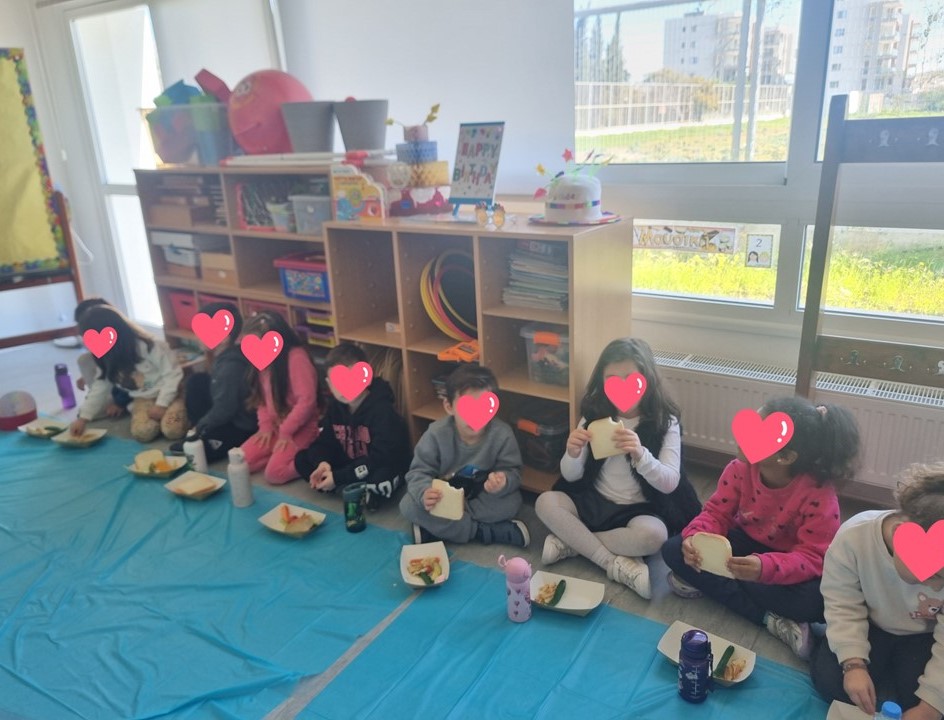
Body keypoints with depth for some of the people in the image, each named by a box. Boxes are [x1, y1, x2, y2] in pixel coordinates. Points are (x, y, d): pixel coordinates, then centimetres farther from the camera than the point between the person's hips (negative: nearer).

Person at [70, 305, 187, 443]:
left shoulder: (151, 347, -20)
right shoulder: (107, 358, 3)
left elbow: (173, 375, -18)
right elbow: (100, 387, 8)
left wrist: (161, 404, -21)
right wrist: (82, 418, 3)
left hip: (168, 394, -4)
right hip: (142, 399, 5)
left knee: (173, 430, -32)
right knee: (142, 433, -28)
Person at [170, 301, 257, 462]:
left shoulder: (230, 367, -30)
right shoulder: (223, 355, -1)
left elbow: (224, 410, -25)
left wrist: (199, 428, -14)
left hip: (242, 428, -10)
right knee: (197, 381, 6)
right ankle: (207, 435, 7)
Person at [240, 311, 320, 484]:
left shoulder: (296, 357, -21)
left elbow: (307, 400, -24)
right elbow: (262, 398, 11)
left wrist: (286, 432, -18)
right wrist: (266, 425, -3)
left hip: (301, 428, -8)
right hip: (275, 426, 8)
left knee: (274, 473, -23)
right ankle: (281, 453, 7)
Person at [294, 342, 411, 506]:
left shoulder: (382, 411, -25)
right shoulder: (335, 405, -3)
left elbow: (381, 459, -29)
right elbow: (325, 441, 2)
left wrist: (338, 478, -28)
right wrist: (322, 463, -22)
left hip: (386, 469, -7)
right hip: (349, 467, 7)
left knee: (381, 480, -41)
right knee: (302, 459, -4)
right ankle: (352, 490, -10)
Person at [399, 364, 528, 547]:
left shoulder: (502, 434, -20)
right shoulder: (436, 434, -21)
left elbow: (512, 472, -15)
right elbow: (419, 472, -18)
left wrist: (504, 481, -40)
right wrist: (424, 493, -41)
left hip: (482, 499, 0)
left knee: (512, 502, -28)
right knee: (408, 506, -26)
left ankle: (435, 528, -23)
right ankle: (483, 532, -22)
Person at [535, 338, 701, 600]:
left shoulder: (665, 422, -9)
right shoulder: (594, 416, -2)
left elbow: (670, 484, -17)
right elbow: (570, 477, -2)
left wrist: (640, 455, -37)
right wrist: (573, 454, -26)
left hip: (640, 510, -2)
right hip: (594, 502, 3)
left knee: (653, 535, -35)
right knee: (545, 502, -22)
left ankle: (570, 542, -16)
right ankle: (616, 563, -21)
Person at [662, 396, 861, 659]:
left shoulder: (819, 495, -30)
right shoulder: (740, 468, -19)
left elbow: (813, 558, -30)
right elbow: (717, 512, -12)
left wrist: (767, 567, -51)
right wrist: (696, 536, -36)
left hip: (789, 561, -4)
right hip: (746, 542, 5)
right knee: (673, 550, -18)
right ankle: (772, 618, -19)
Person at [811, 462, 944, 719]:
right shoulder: (853, 536, -31)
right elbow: (843, 606, -21)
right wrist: (853, 664, -31)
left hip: (923, 637, 1)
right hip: (871, 625, 0)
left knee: (917, 697, -24)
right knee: (829, 680, -22)